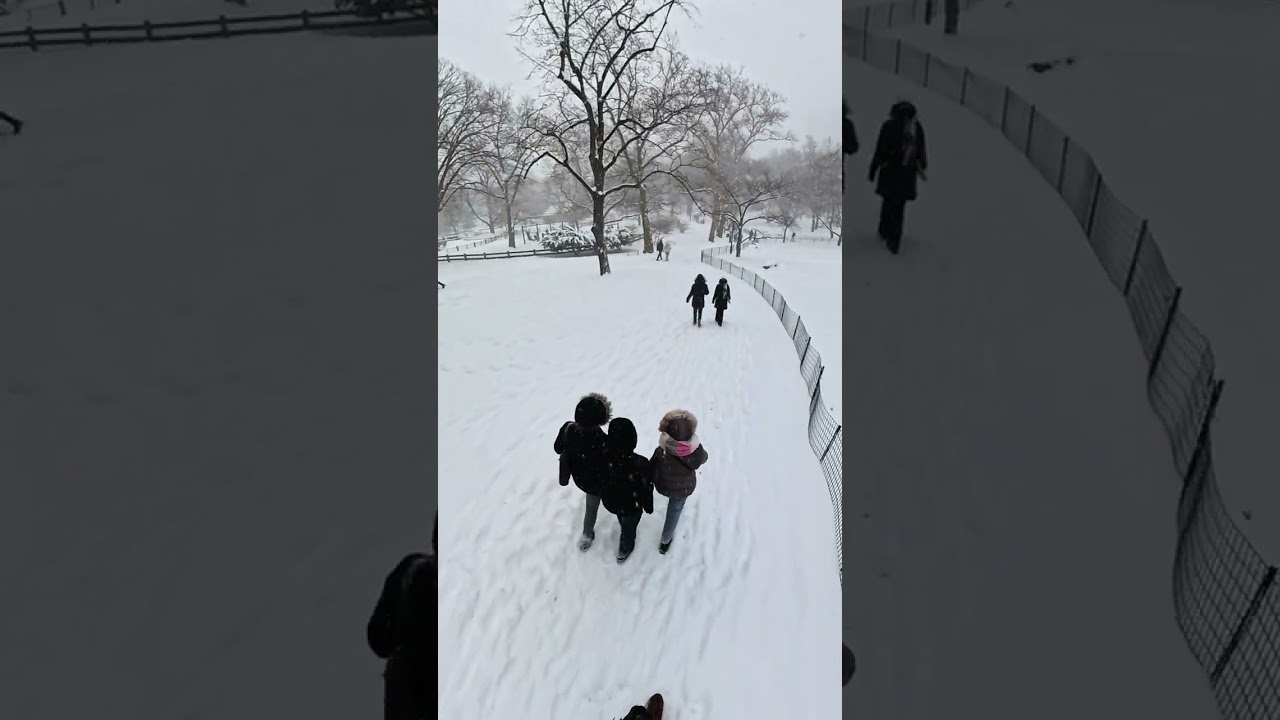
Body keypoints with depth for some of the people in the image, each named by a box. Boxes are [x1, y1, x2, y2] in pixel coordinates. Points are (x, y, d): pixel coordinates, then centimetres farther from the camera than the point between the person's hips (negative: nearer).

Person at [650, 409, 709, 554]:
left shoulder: (661, 452, -40)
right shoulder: (697, 452, -36)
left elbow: (652, 474, -23)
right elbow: (703, 459, -9)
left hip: (664, 487, 0)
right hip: (684, 489, 0)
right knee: (675, 511, 26)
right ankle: (666, 540, 45)